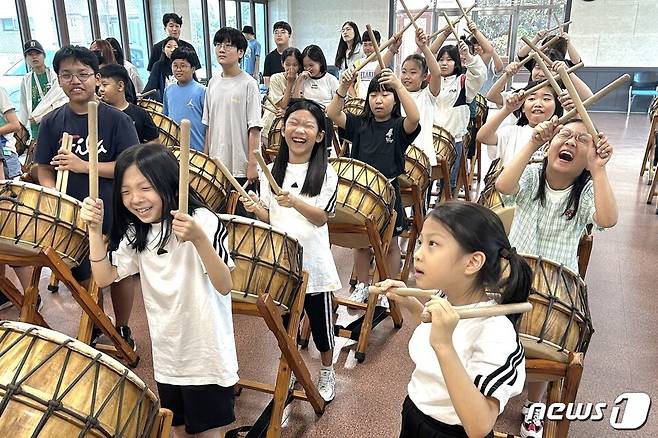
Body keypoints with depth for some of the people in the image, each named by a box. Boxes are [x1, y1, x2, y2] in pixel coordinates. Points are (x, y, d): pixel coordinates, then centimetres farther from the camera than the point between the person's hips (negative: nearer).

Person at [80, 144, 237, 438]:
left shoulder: (203, 220, -19)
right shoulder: (136, 233, 1)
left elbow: (224, 286, -25)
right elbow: (104, 277, 0)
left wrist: (198, 239, -41)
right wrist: (95, 229, -11)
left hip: (207, 355, -6)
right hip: (167, 356, 6)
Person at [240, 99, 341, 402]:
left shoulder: (326, 173, -7)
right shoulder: (272, 171, 3)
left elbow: (322, 218, -13)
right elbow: (269, 217, 7)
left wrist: (295, 202, -29)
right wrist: (256, 208, -14)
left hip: (312, 260, -3)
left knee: (320, 319, 10)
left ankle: (327, 372, 34)